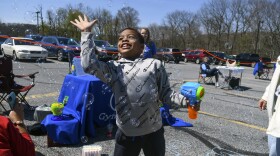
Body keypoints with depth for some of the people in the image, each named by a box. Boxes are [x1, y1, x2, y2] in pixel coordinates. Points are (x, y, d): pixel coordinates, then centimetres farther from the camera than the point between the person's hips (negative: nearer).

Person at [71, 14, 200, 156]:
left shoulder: (154, 64, -2)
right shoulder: (113, 68, -1)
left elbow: (165, 94, 1)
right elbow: (89, 64, -16)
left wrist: (186, 100, -16)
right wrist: (86, 33, -10)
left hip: (153, 131, 0)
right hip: (126, 133, 0)